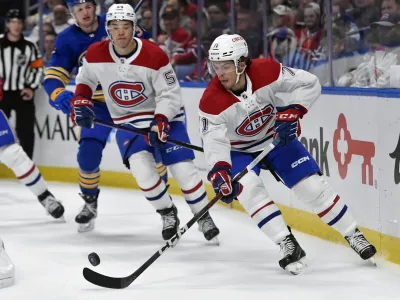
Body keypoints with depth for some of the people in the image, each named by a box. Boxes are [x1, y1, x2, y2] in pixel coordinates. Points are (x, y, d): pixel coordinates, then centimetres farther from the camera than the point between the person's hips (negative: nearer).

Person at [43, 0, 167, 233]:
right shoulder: (67, 40, -8)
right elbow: (53, 76, -12)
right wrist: (60, 95, -33)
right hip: (98, 104, 0)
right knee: (88, 152, -14)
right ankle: (90, 203, 9)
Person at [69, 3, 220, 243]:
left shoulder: (154, 56, -22)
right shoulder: (96, 55, -12)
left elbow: (170, 94, -16)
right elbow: (85, 80, 9)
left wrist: (160, 122, -29)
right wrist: (81, 101, -7)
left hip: (164, 115, -2)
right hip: (127, 121, 2)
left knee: (183, 168, -11)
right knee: (141, 167, -20)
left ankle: (204, 217, 9)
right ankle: (167, 214, 2)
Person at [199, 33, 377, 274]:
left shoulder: (265, 71, -26)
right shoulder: (211, 102, -27)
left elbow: (309, 83, -19)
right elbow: (214, 142, -31)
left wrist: (292, 112, -30)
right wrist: (219, 172, -47)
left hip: (276, 138, 1)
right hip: (239, 150, 0)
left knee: (313, 186, -6)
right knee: (249, 190, -26)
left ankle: (354, 235, 10)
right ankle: (289, 247, -24)